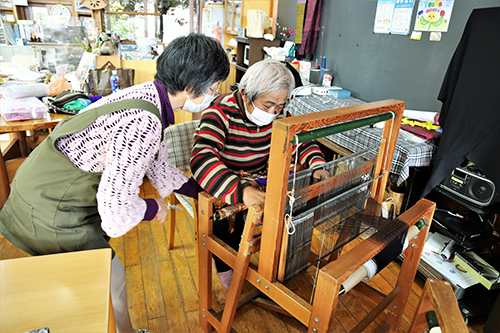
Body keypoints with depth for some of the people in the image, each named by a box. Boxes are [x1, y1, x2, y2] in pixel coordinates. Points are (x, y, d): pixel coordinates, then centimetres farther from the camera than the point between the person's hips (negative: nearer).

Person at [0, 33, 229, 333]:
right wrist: (155, 208, -12)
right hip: (50, 215, -9)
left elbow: (161, 169, 7)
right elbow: (116, 209, -32)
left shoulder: (151, 96, -2)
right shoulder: (143, 122, -33)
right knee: (111, 278, 8)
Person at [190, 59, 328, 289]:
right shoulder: (221, 112, -27)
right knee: (226, 224, -29)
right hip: (221, 185, -5)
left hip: (257, 181, 6)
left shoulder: (276, 113, -8)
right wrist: (241, 191, -56)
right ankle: (225, 266, 4)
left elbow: (300, 140, 2)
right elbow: (201, 158, -41)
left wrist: (318, 166, -19)